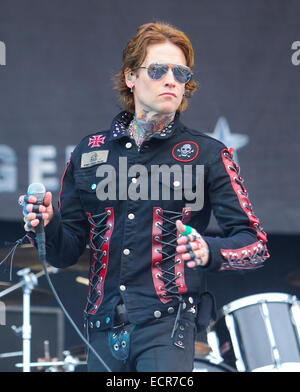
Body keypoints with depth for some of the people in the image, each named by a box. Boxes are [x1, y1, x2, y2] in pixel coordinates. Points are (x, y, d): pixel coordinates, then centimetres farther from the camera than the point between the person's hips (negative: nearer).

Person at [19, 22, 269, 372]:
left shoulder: (208, 155, 6)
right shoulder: (89, 153, 13)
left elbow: (255, 244, 1)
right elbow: (66, 253, 15)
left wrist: (210, 252, -19)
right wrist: (48, 224, -7)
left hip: (166, 328, -3)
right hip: (103, 330, 3)